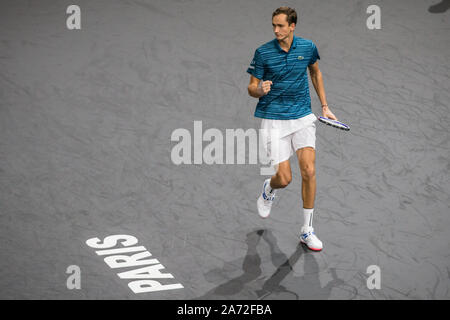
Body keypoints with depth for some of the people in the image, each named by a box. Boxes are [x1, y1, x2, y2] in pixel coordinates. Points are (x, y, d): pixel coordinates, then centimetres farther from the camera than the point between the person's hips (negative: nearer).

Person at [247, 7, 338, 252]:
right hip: (274, 119, -2)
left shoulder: (308, 47, 1)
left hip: (303, 116, 2)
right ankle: (269, 189, 33)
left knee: (309, 171, -10)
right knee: (284, 178, -8)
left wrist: (325, 106, 19)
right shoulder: (263, 52, -7)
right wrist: (259, 90, -26)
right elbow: (251, 87, -1)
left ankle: (307, 231, 4)